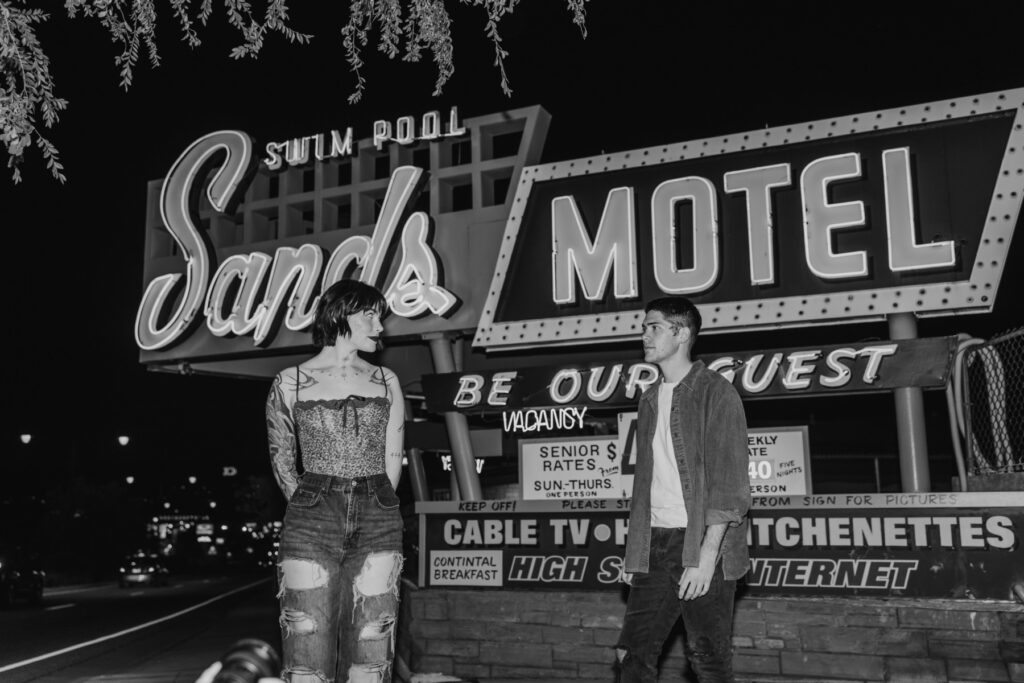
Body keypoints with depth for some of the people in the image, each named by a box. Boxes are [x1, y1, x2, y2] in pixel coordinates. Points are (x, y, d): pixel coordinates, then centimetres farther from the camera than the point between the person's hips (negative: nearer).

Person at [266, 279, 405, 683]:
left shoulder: (385, 382, 11)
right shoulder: (290, 383, 6)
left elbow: (392, 459, 12)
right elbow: (281, 458, 11)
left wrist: (375, 509, 8)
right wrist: (309, 508, 7)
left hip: (378, 524, 2)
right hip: (312, 523, -2)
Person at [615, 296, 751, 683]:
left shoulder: (715, 392, -6)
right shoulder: (649, 400, 15)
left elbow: (728, 484, -12)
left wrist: (706, 556, -19)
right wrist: (633, 552, 12)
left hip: (704, 540, -6)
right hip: (656, 544, 6)